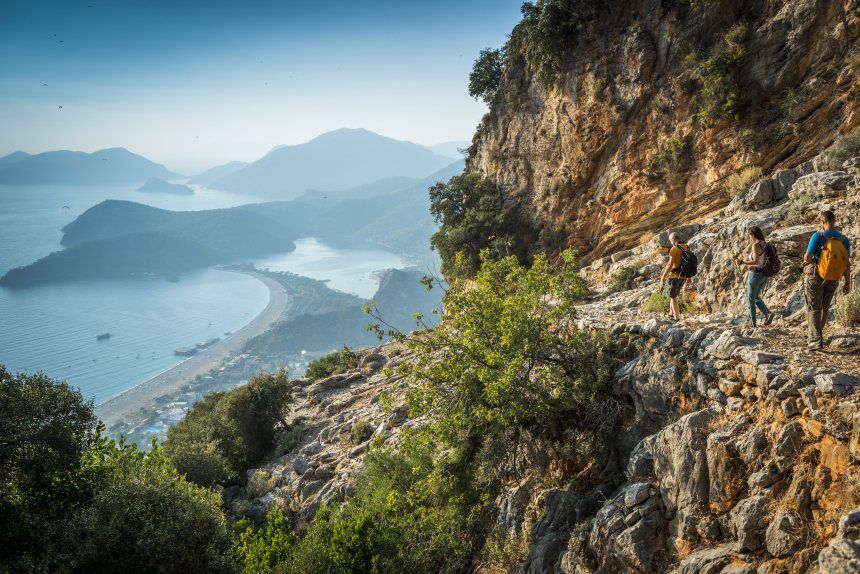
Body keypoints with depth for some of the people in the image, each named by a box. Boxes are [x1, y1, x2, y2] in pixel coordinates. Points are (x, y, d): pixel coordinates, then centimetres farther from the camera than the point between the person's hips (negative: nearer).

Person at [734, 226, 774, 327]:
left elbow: (755, 261, -26)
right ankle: (768, 313, 2)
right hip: (764, 275, 8)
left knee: (750, 298, 7)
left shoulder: (756, 245, -18)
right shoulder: (765, 245, 9)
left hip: (756, 274, -8)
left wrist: (742, 262, -22)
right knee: (756, 297, 22)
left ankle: (752, 322, 10)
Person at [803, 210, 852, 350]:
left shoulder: (818, 236, -16)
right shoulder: (844, 240, -3)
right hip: (833, 280, 4)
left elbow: (807, 257, -16)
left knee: (814, 308, 2)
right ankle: (817, 333, 38)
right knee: (825, 308, 20)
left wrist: (806, 260, 8)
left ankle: (817, 340, -8)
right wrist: (848, 283, 4)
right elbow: (847, 263, -1)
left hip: (816, 277, -4)